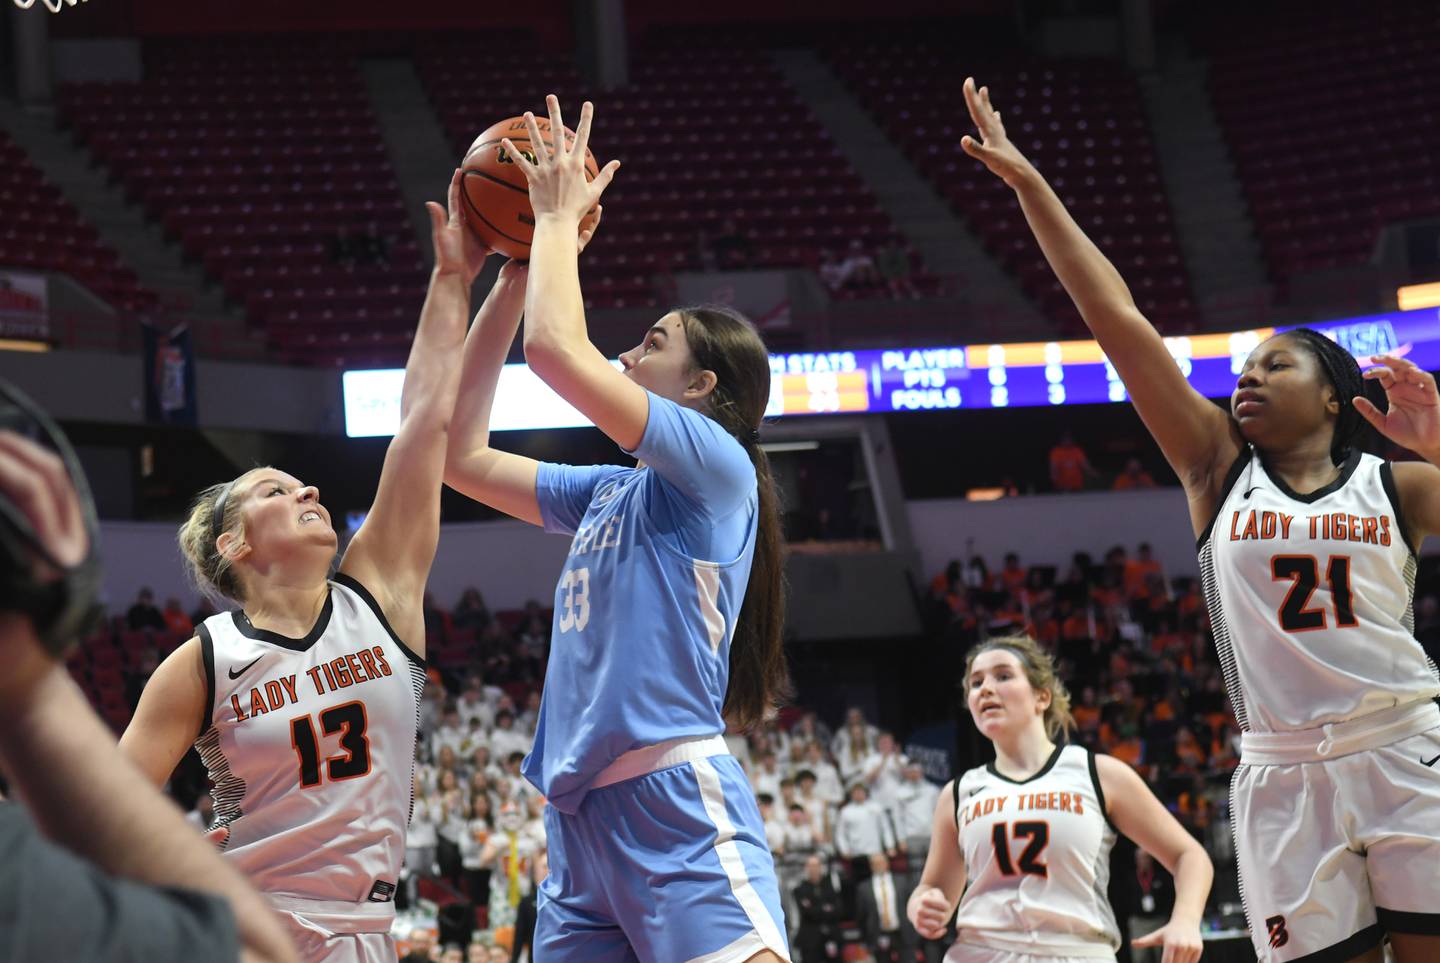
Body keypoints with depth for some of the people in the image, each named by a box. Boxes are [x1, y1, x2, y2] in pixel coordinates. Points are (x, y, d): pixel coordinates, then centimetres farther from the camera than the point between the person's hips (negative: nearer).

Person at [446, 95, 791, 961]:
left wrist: (560, 217, 4)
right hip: (580, 819, 9)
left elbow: (556, 347, -13)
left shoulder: (715, 463, -2)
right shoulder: (609, 492, 22)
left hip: (677, 800, -8)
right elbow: (461, 456, 25)